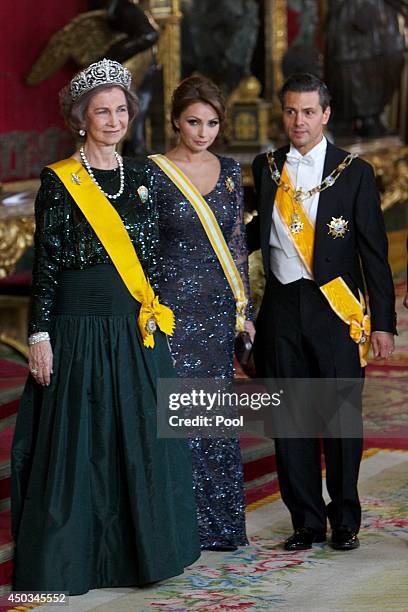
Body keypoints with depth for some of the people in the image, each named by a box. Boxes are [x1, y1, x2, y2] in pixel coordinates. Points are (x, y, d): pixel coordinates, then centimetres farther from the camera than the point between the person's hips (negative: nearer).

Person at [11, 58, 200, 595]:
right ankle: (69, 562, 9)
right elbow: (44, 264, -6)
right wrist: (39, 335, -10)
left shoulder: (138, 178, 11)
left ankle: (136, 551, 19)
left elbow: (150, 258, 14)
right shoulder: (59, 181, -4)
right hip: (80, 332, -5)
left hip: (139, 332, 5)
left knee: (142, 444, 7)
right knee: (78, 445, -1)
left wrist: (157, 322, 11)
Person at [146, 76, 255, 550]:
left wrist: (243, 309, 9)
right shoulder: (153, 173, -6)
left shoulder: (229, 171, 9)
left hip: (219, 308, 5)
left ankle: (218, 523, 18)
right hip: (174, 305, -4)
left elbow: (237, 244, 12)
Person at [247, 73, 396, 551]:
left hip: (336, 308, -3)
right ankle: (306, 521, 15)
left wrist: (383, 322, -5)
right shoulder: (265, 168, 10)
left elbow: (374, 251, 0)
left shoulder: (354, 173, 0)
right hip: (282, 308, 3)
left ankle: (344, 520, 17)